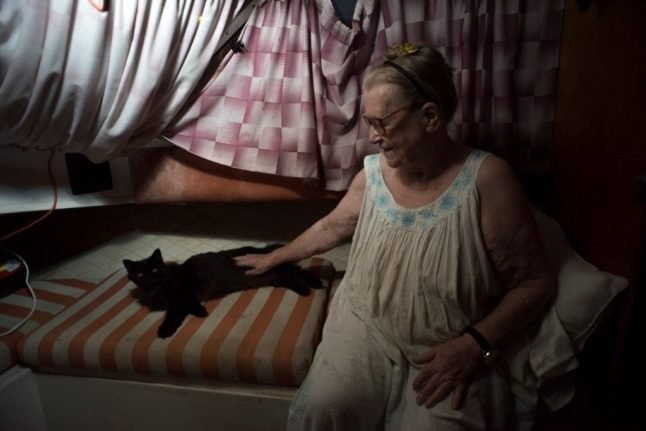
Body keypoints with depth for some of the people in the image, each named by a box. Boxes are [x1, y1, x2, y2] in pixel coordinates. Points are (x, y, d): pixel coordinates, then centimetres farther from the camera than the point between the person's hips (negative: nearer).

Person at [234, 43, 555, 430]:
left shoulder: (487, 179, -16)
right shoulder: (373, 173, -3)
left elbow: (535, 282, -9)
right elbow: (331, 228, 14)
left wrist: (474, 345, -18)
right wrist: (274, 258, 25)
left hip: (451, 350, -2)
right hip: (365, 327, 3)